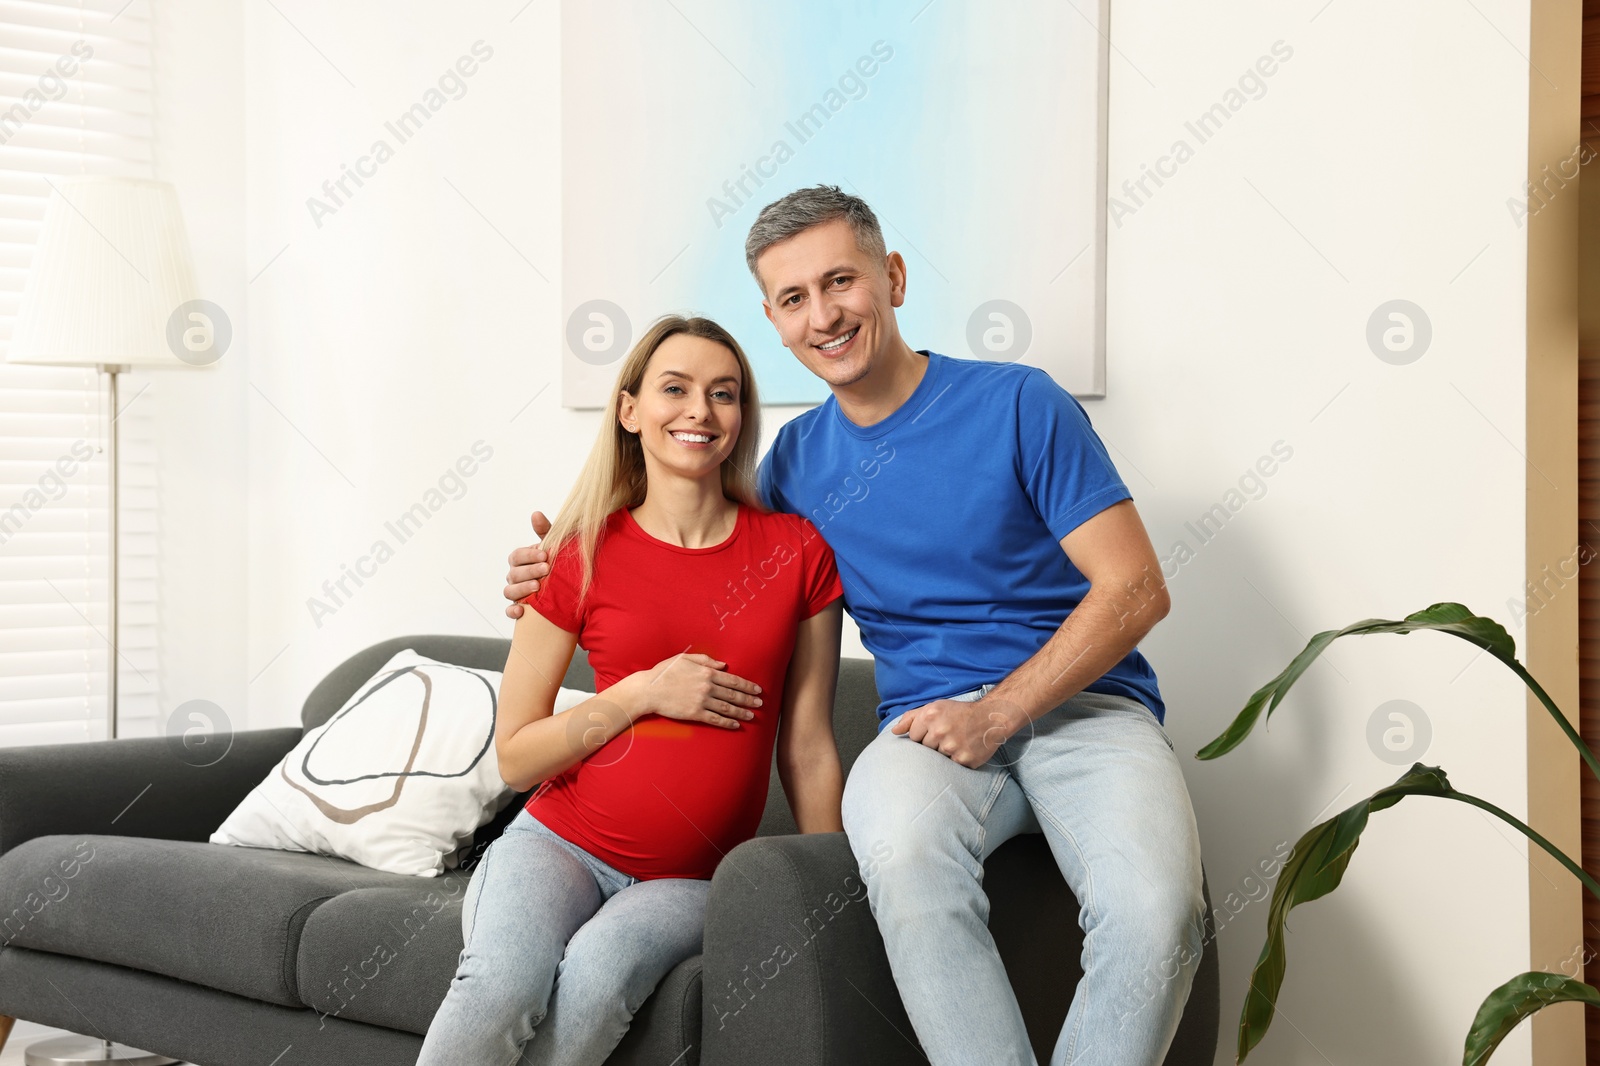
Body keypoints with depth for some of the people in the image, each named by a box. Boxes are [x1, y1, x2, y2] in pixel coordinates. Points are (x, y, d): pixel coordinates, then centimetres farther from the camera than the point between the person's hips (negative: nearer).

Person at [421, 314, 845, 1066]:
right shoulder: (581, 556, -1)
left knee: (601, 970, -34)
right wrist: (645, 693, -11)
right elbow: (515, 758, 2)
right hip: (560, 842, 0)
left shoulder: (798, 552, 2)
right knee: (501, 983, -33)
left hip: (690, 879, 1)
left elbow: (808, 750, 6)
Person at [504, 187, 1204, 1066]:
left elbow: (1135, 589, -4)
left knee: (1155, 912, -33)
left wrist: (998, 713, -13)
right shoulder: (797, 458, 13)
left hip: (1081, 703, -2)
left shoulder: (1018, 404, 0)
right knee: (906, 859, -37)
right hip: (930, 726, 2)